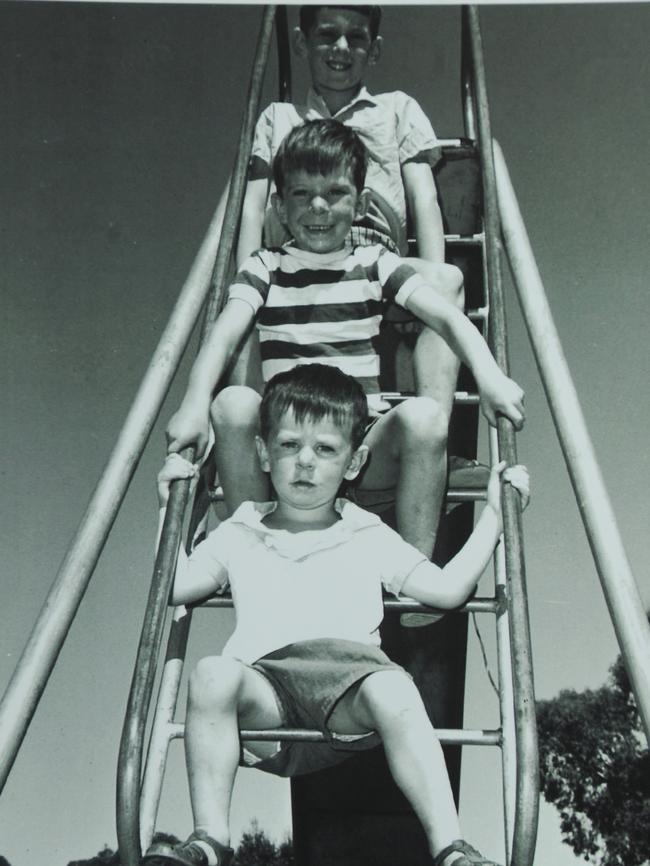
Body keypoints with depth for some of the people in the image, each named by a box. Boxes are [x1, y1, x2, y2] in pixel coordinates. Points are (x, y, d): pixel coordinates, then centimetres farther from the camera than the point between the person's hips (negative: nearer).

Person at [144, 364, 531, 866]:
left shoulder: (370, 538, 25)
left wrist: (494, 515, 14)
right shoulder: (237, 536, 27)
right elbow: (173, 588, 16)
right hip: (264, 680, 1)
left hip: (349, 669, 0)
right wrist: (170, 509, 18)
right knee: (213, 673, -33)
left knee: (391, 688, -35)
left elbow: (448, 589, 16)